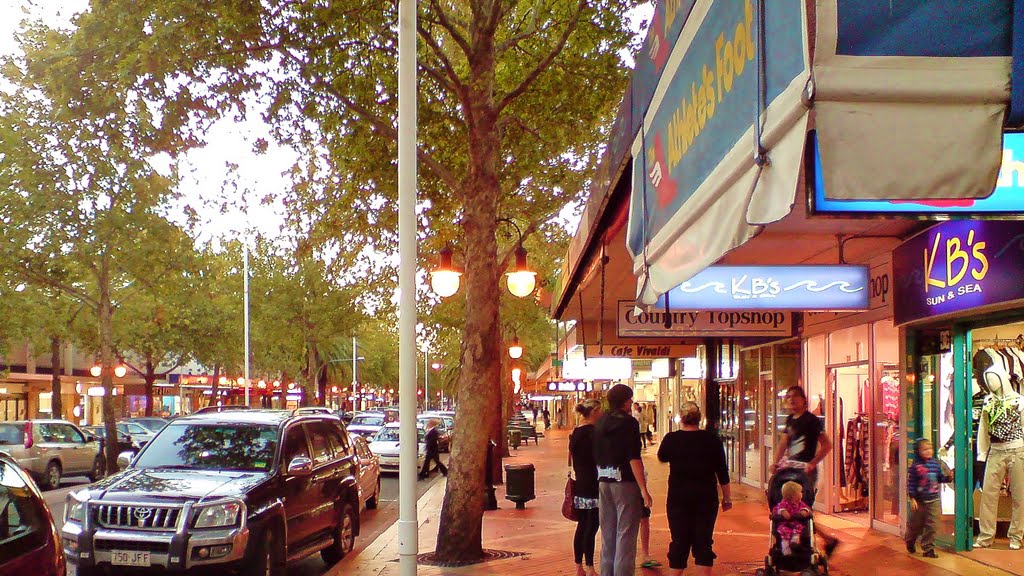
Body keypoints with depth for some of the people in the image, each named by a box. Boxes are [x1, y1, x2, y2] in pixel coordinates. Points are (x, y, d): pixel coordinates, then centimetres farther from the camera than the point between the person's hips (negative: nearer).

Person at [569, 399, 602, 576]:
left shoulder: (575, 432, 10)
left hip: (579, 485, 8)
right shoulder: (593, 432, -14)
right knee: (591, 527, -3)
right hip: (593, 485, -8)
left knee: (582, 526, 13)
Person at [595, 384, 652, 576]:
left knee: (607, 532, 14)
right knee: (625, 534, -3)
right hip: (625, 482, -7)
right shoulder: (628, 422, -10)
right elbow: (634, 459, -17)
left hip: (604, 482, 7)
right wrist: (643, 489, -17)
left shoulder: (600, 423, 11)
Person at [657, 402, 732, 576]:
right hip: (706, 496, 0)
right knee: (704, 541, 5)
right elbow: (722, 471, 0)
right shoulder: (711, 439, -4)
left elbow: (662, 457, 17)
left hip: (678, 496, 0)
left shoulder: (671, 439, -5)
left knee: (679, 541, 6)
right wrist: (727, 497, 8)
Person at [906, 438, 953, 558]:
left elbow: (941, 478, 11)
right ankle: (910, 542, 38)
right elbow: (911, 483, -11)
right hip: (919, 501, -3)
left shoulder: (936, 464, 2)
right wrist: (912, 498, -13)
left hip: (933, 500, 3)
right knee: (916, 524, 13)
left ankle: (928, 548, 8)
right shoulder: (916, 466, -11)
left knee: (931, 525, 0)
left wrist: (948, 477, -10)